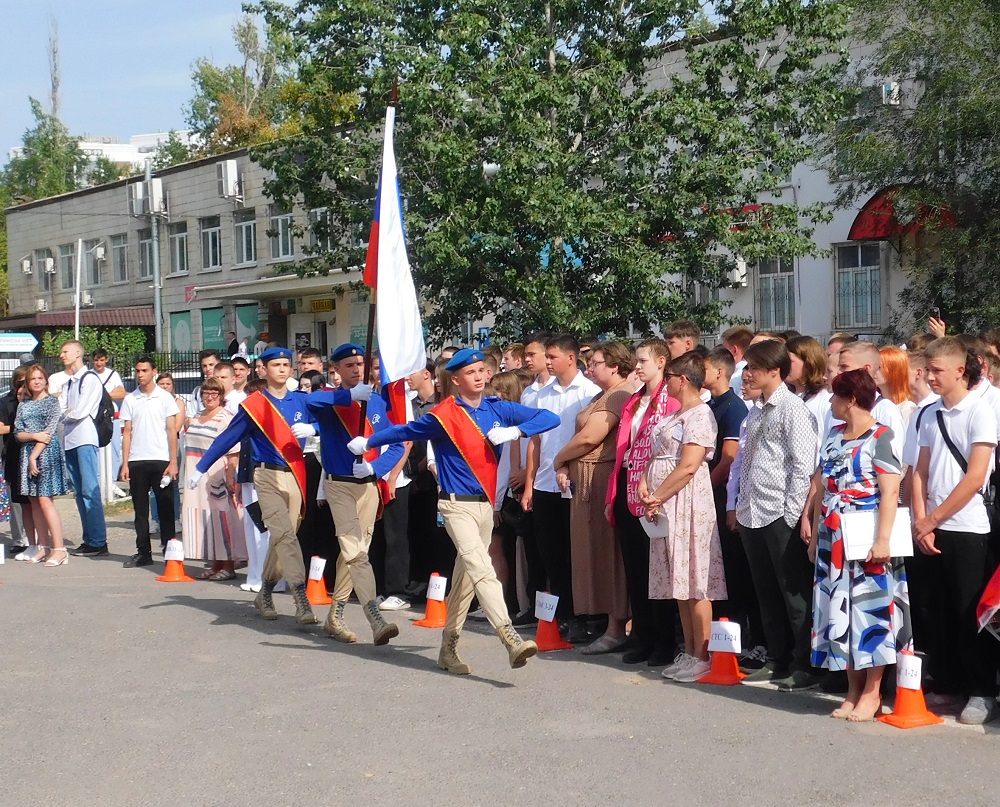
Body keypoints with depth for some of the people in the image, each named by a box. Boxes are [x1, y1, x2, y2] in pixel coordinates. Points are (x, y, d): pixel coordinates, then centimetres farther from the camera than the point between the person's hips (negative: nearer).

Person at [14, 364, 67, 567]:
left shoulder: (52, 401, 0)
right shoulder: (23, 405, 15)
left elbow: (50, 431, -8)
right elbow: (18, 433, 7)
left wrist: (34, 456, -13)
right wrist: (35, 436, -13)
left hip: (46, 453, -6)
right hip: (28, 453, 6)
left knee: (45, 501, -13)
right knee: (34, 501, 6)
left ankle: (59, 549, -14)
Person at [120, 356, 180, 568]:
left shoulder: (165, 398, 2)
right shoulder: (130, 400, 9)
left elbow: (172, 431, 0)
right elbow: (127, 433, 9)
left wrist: (173, 462, -8)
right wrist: (125, 463, 2)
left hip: (161, 460, -3)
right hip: (137, 462, 3)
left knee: (165, 508, 0)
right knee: (140, 510, 6)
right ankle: (143, 552, 11)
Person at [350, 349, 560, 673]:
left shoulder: (498, 409, 5)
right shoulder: (442, 416, -7)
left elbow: (550, 418, 4)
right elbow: (403, 432, 7)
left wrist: (515, 431, -12)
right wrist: (366, 443, 15)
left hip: (486, 504, 6)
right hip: (457, 504, -5)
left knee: (466, 577, 12)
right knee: (482, 570, -20)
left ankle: (449, 648, 23)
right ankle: (511, 640, -31)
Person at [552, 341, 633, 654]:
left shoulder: (618, 397, -14)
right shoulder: (602, 396, 19)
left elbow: (588, 437, -20)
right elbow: (582, 436, 15)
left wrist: (559, 459, -6)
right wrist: (566, 466, 0)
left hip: (604, 481, -10)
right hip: (587, 483, 10)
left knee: (607, 551, -5)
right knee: (597, 550, 10)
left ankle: (615, 630, -1)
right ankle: (610, 622, 15)